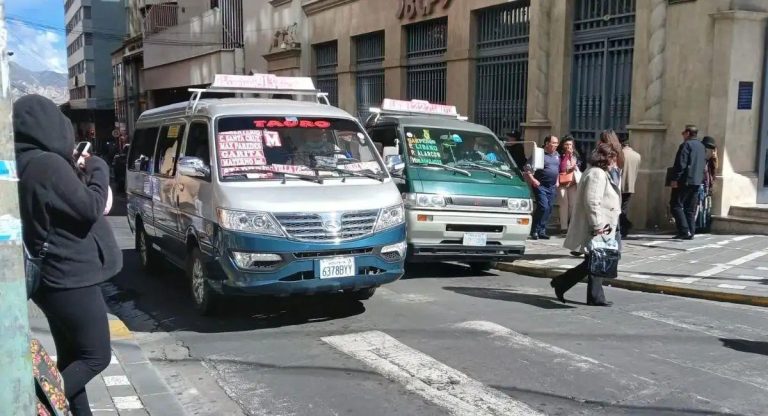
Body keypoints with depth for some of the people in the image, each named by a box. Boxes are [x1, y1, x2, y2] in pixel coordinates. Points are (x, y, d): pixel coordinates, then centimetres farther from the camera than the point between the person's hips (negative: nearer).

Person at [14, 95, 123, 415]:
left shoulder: (23, 165, 8)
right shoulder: (49, 164, -22)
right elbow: (90, 208, -19)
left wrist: (78, 173, 5)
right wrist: (97, 170, -4)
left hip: (52, 278, 10)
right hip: (70, 278, -10)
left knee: (71, 357, 17)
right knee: (96, 356, 2)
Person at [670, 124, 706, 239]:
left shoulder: (686, 145, -9)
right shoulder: (702, 146, 17)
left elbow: (681, 164, -17)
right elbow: (704, 164, 20)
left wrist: (675, 179, -15)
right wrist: (701, 178, 22)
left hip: (685, 181, -8)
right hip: (697, 181, 8)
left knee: (676, 205, -5)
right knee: (691, 209, 11)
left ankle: (684, 231, -14)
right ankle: (690, 233, 9)